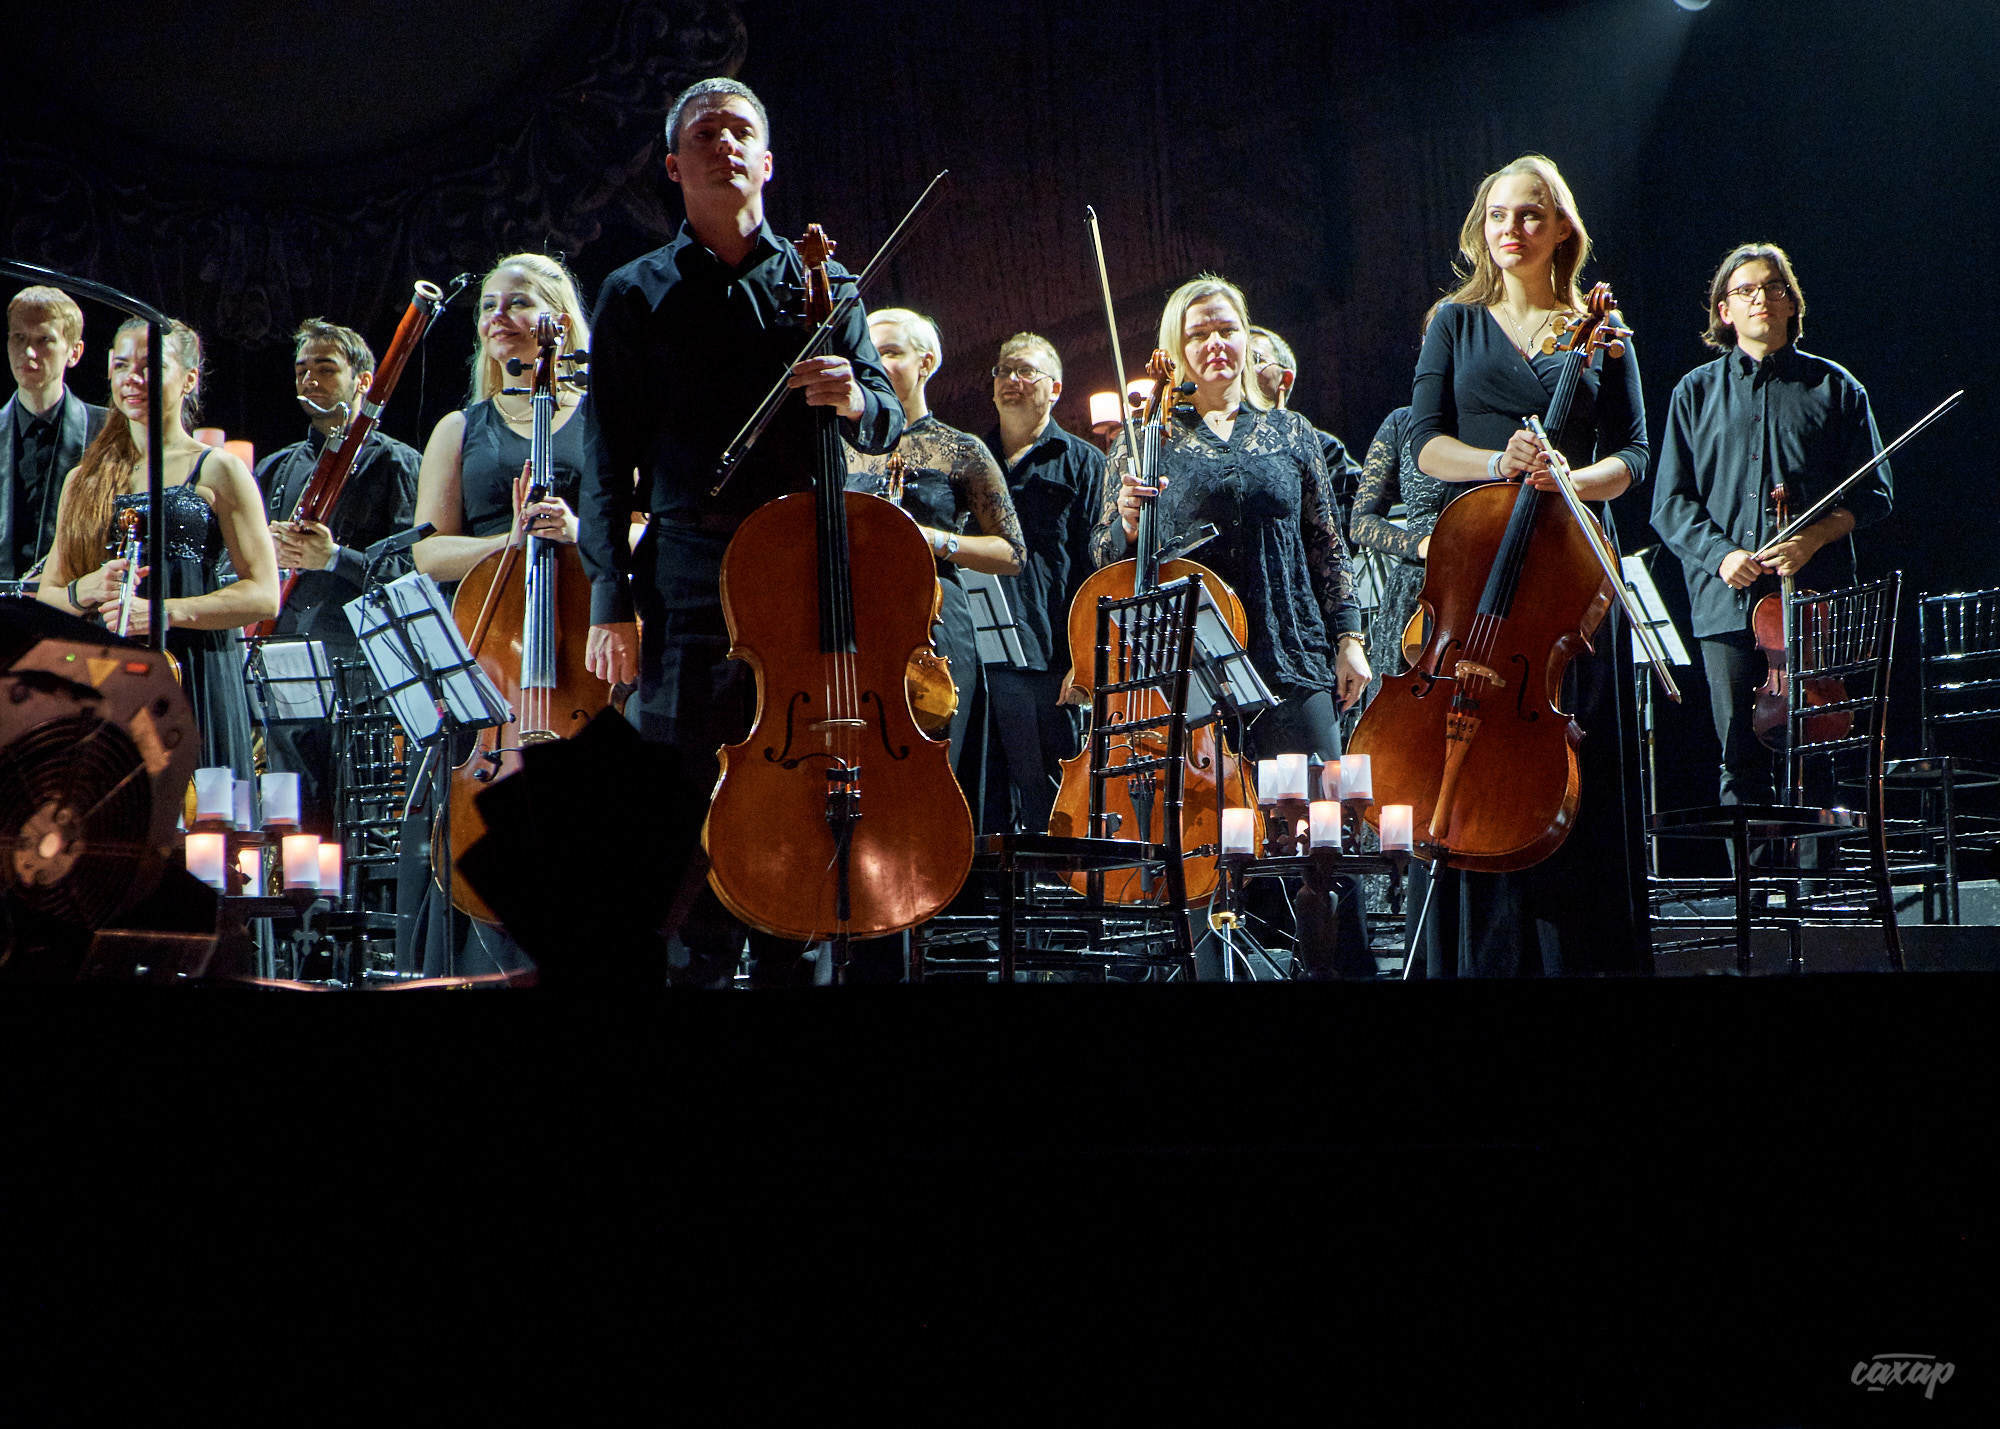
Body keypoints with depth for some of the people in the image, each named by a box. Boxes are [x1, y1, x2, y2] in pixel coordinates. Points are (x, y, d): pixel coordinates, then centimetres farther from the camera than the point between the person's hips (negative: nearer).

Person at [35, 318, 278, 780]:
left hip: (194, 681, -3)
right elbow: (46, 598, 15)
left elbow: (264, 596, -3)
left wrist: (168, 611, -16)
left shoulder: (217, 472, 4)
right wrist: (86, 589, -7)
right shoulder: (84, 481, 17)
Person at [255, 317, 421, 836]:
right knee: (296, 827, 6)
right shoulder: (276, 469, 21)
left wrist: (335, 558, -21)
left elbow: (412, 570, -9)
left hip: (362, 673, -5)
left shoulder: (395, 463, 3)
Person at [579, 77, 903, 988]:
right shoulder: (637, 296, 11)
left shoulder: (820, 284, 15)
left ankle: (788, 965, 11)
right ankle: (694, 964, 6)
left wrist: (854, 400, -14)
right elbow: (609, 465, 7)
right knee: (685, 800, -4)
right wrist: (610, 602, -1)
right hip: (691, 587, -1)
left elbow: (888, 427, 10)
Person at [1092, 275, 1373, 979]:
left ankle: (1342, 967, 4)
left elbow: (1327, 549, 15)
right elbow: (1107, 558, 8)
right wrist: (1127, 523, -13)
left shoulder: (1289, 434, 13)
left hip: (1290, 660, 1)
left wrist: (1347, 637, 7)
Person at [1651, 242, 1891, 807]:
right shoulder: (1696, 392, 14)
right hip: (1728, 605, 1)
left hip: (1815, 598, -1)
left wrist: (1815, 537, -11)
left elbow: (1872, 493, 8)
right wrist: (1719, 553, -9)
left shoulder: (1834, 388, 10)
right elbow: (1672, 503, 9)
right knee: (1742, 761, 1)